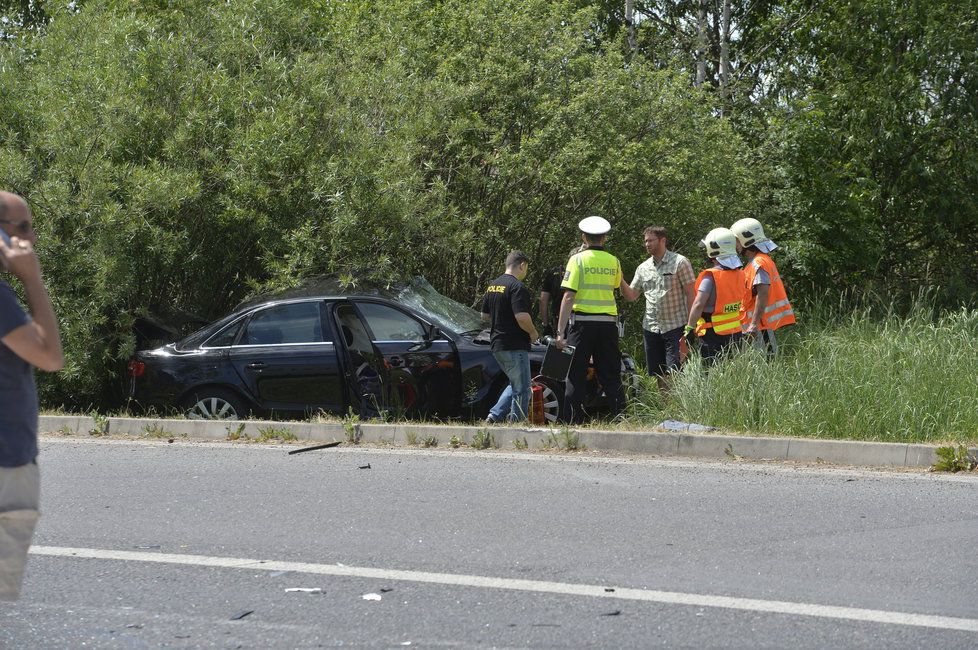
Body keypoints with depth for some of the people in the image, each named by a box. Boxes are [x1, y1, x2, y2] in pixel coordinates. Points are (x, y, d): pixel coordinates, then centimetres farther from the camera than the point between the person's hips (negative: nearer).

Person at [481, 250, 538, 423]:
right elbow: (522, 317, -25)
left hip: (496, 345, 9)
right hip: (515, 346, -9)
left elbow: (485, 316, 20)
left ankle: (495, 415, 11)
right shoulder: (517, 287, -16)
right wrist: (533, 333, -8)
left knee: (516, 385, 20)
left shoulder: (493, 286, 12)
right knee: (522, 390, 0)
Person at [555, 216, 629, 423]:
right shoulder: (614, 262, 5)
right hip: (608, 323, 3)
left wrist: (560, 331, -12)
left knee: (576, 376, 2)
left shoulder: (578, 260, -6)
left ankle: (572, 422, -2)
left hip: (582, 322, -3)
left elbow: (569, 297, -11)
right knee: (611, 376, 10)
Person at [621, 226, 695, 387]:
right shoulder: (643, 268, 13)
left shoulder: (680, 262, -3)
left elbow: (690, 294, -5)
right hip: (651, 328, 6)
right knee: (659, 374, 7)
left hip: (675, 326, -6)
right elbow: (631, 296, 15)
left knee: (675, 373, -12)